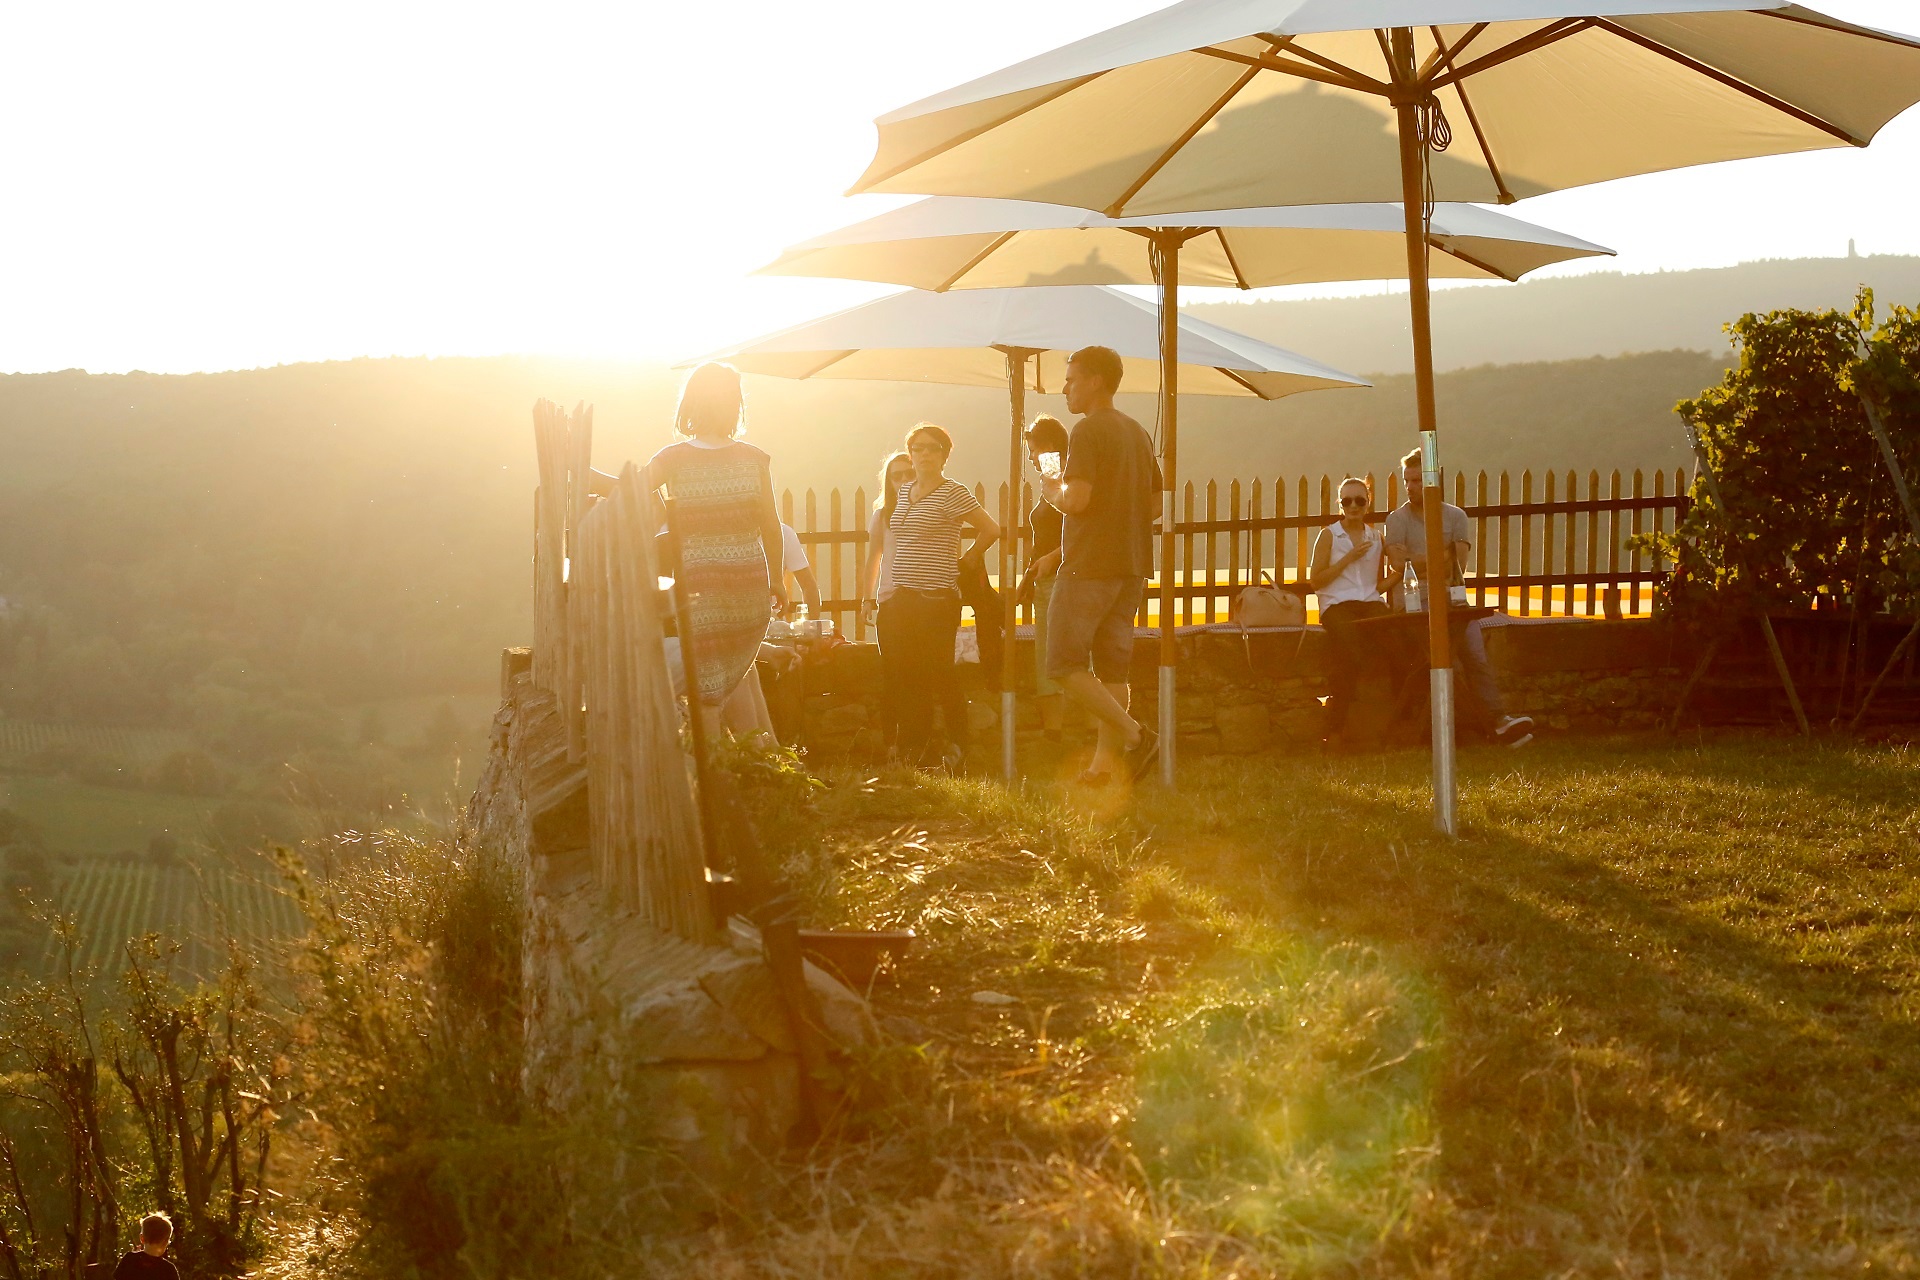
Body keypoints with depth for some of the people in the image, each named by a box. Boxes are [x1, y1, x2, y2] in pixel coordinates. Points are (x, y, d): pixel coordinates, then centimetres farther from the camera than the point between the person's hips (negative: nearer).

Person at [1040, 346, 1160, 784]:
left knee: (1065, 664, -5)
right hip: (1131, 565, 8)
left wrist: (1052, 490, -1)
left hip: (1089, 566, -8)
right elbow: (1155, 502, 19)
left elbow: (1076, 499, -21)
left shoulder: (1087, 431, -11)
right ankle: (1105, 763, 4)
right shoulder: (1137, 433, 15)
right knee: (1111, 669, 7)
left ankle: (1134, 735, -15)